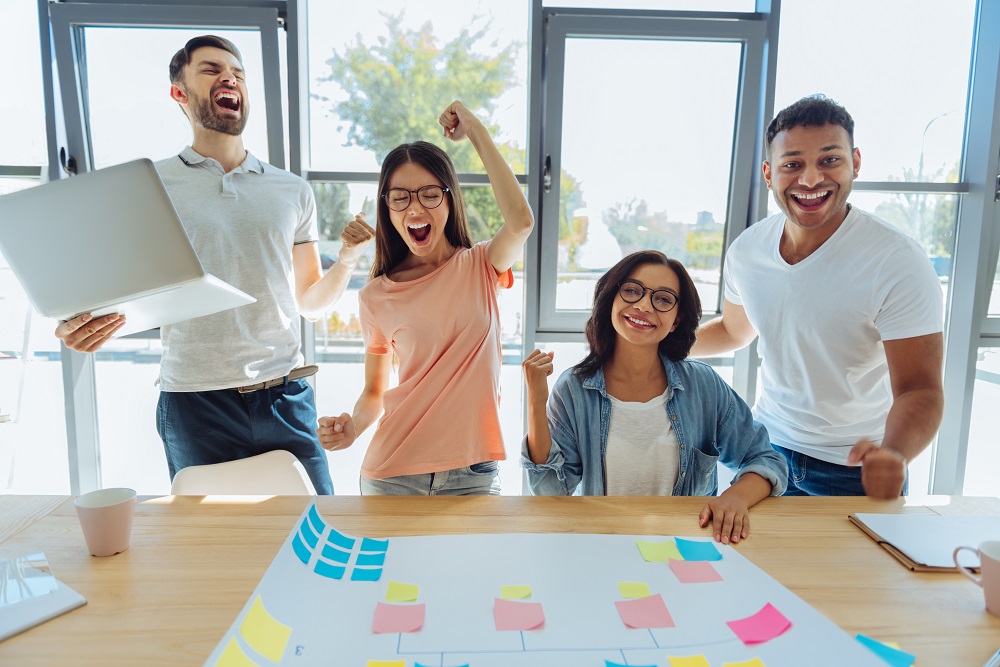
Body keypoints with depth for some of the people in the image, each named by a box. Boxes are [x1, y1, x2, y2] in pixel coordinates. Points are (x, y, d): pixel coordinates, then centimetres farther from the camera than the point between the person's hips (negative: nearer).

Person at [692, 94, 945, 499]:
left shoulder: (900, 264, -21)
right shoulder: (746, 249, -8)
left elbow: (919, 390, -23)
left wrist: (893, 455, -43)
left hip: (857, 471, -4)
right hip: (767, 447, 4)